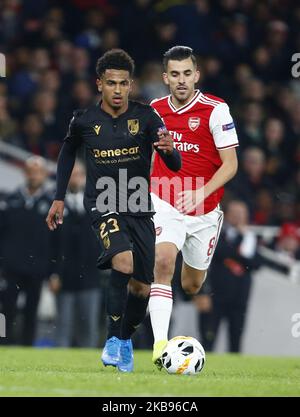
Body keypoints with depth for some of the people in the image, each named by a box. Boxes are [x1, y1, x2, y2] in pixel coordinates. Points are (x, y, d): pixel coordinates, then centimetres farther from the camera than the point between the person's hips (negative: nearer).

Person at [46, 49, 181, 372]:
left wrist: (169, 150, -34)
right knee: (124, 263, -29)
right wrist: (59, 198, 15)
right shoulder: (84, 121, -5)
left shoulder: (146, 117, -7)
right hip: (102, 204, -2)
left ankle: (126, 340, 33)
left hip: (139, 208, 2)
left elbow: (175, 166, -11)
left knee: (141, 287, 4)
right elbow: (68, 152, 17)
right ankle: (113, 339, -16)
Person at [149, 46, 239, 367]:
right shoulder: (155, 110, 1)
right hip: (164, 204, 0)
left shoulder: (216, 110, -10)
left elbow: (230, 164, -11)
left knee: (192, 286, 12)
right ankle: (160, 344, -30)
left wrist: (201, 193, -25)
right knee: (163, 262, -26)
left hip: (204, 210, 0)